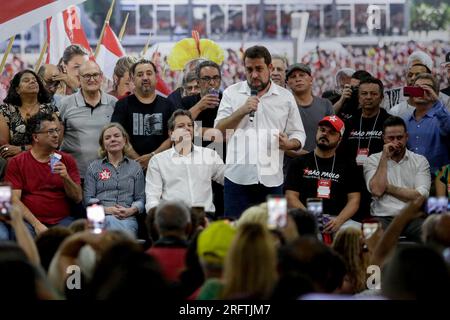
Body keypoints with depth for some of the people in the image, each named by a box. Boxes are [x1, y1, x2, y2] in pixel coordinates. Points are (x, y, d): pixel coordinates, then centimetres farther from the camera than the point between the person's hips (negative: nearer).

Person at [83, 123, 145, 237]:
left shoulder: (135, 167, 19)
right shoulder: (93, 167, 18)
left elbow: (140, 199, 12)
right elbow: (88, 199, 9)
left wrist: (131, 210, -10)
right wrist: (107, 209, -9)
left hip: (128, 218, 0)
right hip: (102, 217, 0)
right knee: (110, 221, -38)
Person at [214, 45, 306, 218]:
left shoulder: (286, 97, 10)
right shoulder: (232, 93, 8)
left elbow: (298, 134, 12)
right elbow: (219, 130, -1)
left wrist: (289, 144, -10)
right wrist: (242, 111, -14)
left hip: (272, 180, 1)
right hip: (238, 178, -1)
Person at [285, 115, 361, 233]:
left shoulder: (347, 166, 17)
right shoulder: (299, 163, 16)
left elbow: (354, 200, 10)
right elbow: (291, 198, 7)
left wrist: (339, 220, -11)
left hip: (336, 219, 2)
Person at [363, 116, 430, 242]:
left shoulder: (420, 161, 11)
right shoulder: (372, 160, 10)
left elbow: (420, 196, -2)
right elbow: (377, 190, -8)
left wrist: (388, 188, -2)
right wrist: (384, 158, -4)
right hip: (383, 217, -1)